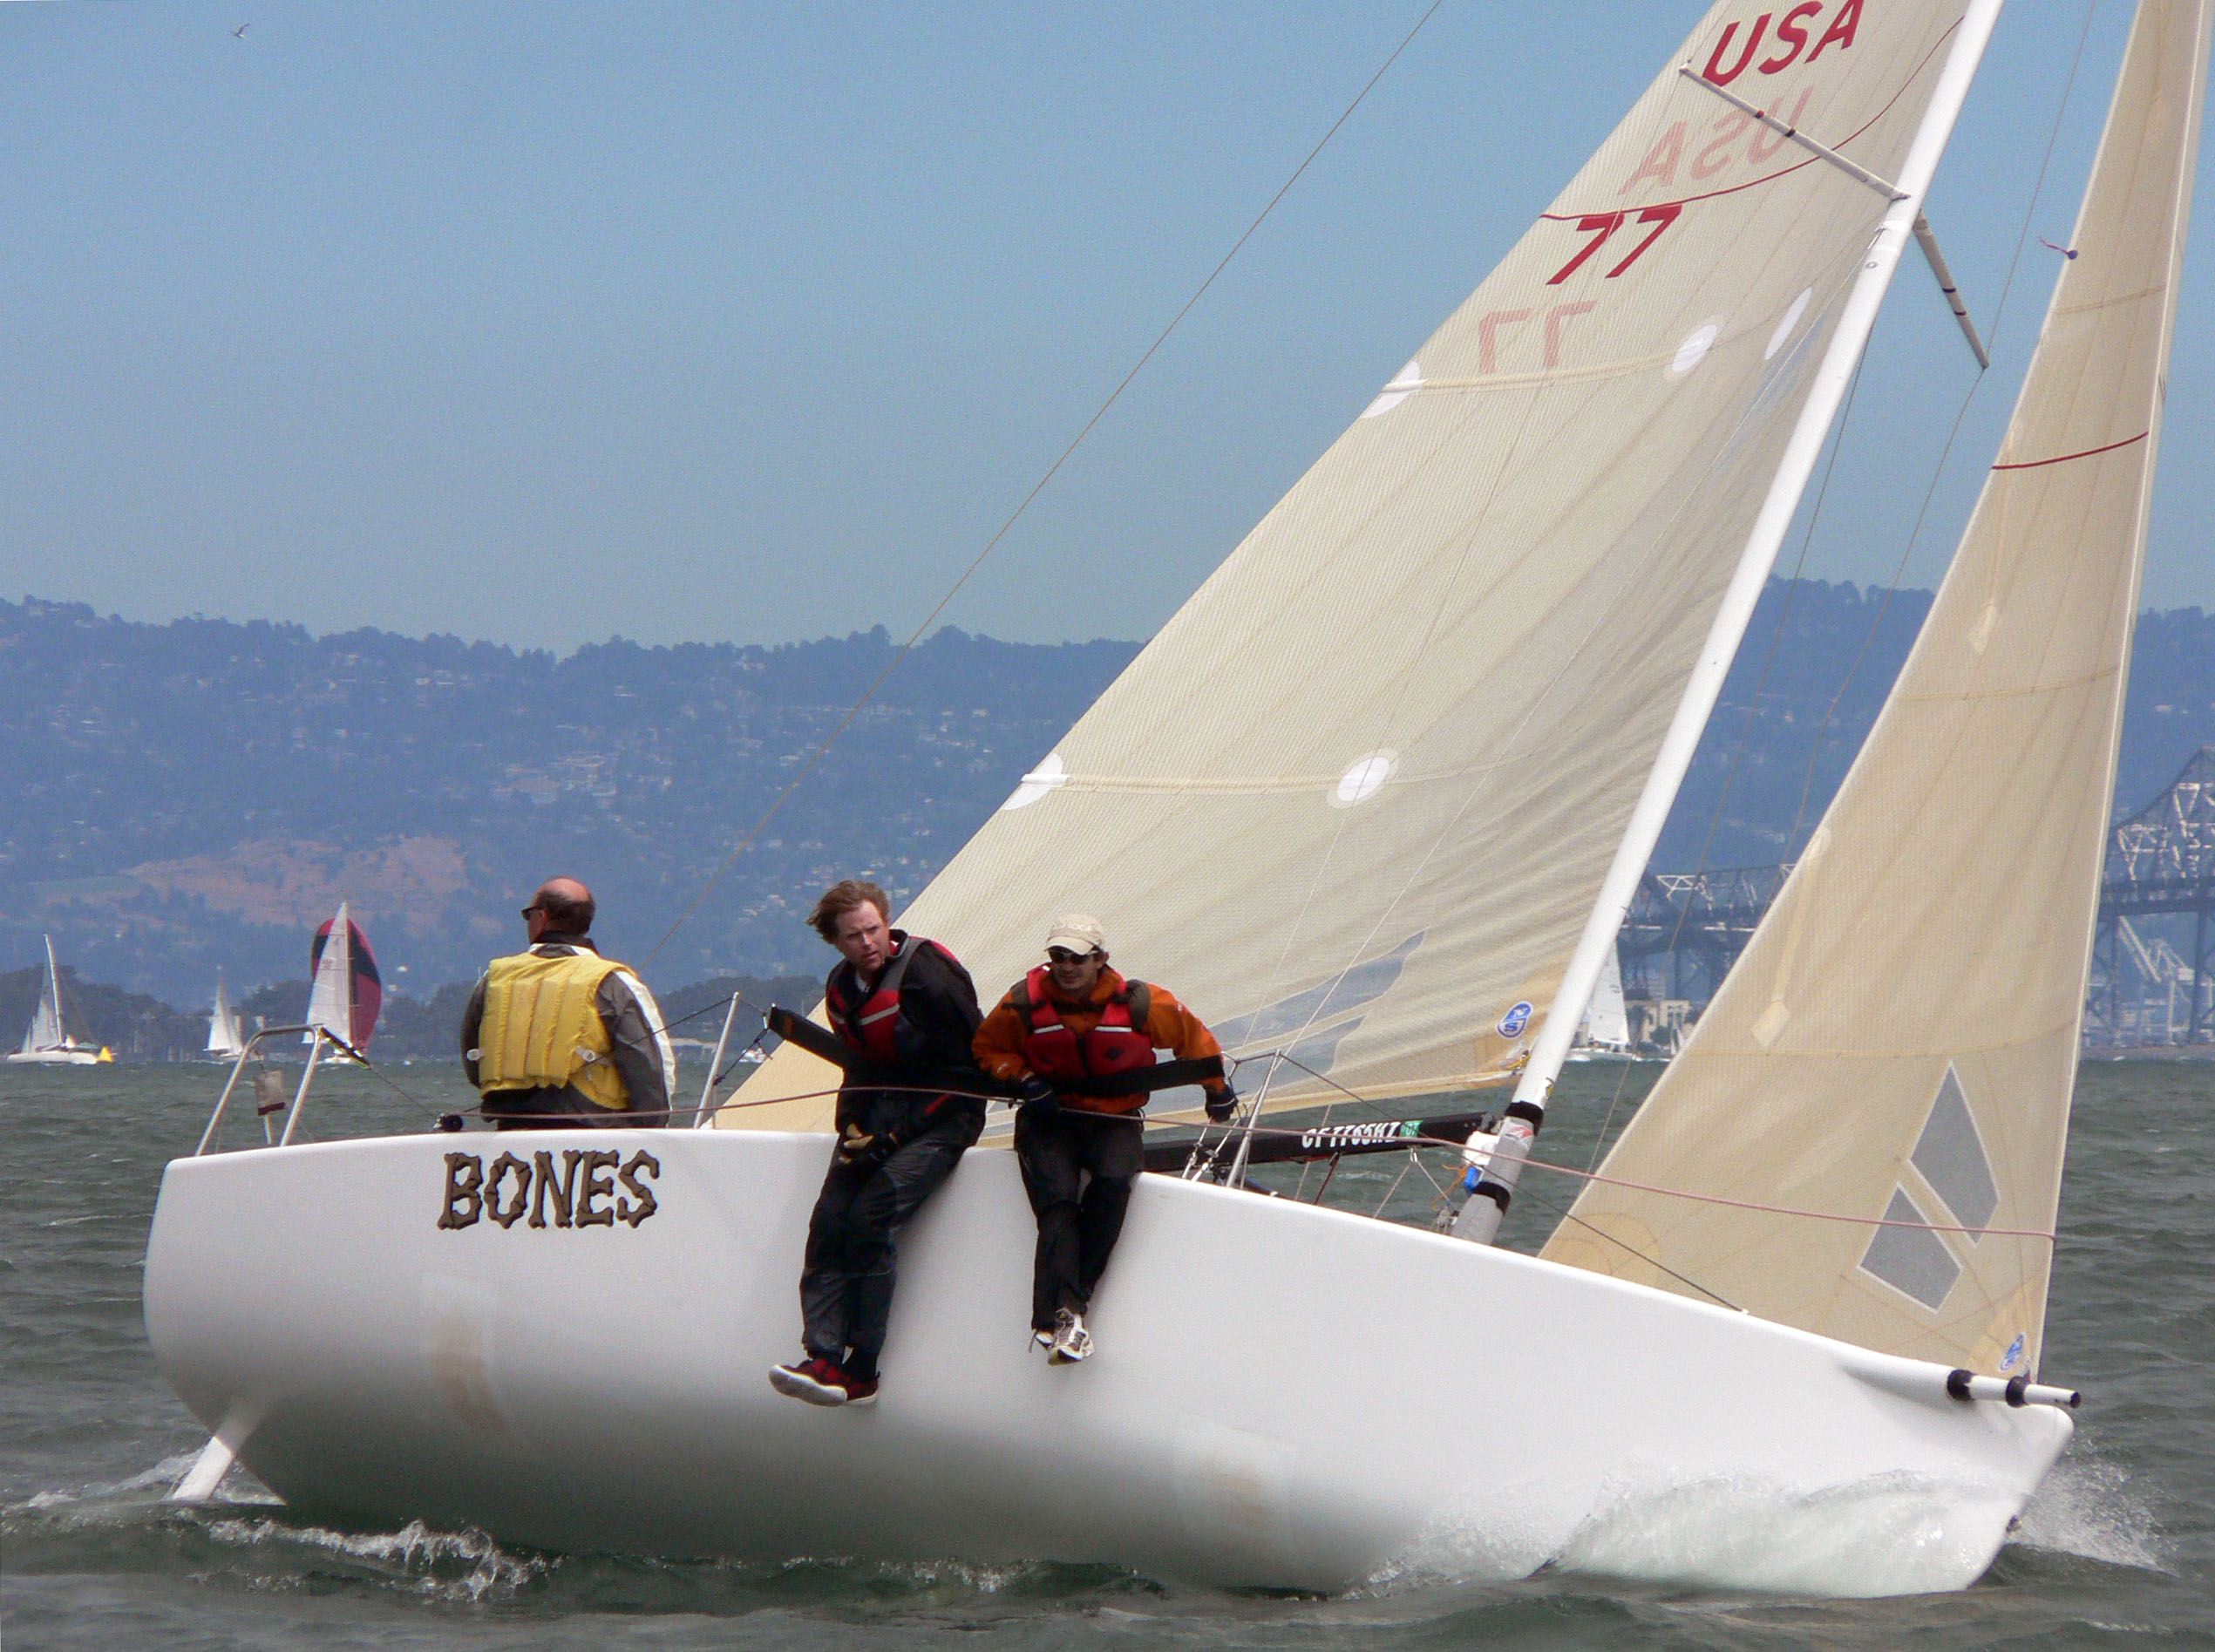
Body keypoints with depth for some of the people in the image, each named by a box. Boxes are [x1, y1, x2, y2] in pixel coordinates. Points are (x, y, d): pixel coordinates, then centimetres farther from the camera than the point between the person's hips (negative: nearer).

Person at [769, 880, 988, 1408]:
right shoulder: (843, 988, 8)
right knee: (829, 1220, -13)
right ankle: (825, 1355, -19)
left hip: (940, 1120, -7)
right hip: (880, 1113, 7)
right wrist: (851, 1124, -1)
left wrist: (894, 1136, -17)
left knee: (869, 1215, -23)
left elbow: (966, 1072, -15)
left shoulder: (929, 978, -16)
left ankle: (861, 1370, -19)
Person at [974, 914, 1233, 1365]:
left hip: (1115, 1120, 0)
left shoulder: (1139, 1004, -7)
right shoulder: (1025, 1003, -6)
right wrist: (1025, 1080, -8)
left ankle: (1073, 1295, -27)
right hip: (1049, 1120, 0)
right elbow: (989, 1048, 10)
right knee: (1057, 1201, -27)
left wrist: (1217, 1088, 22)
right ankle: (1061, 1314, -39)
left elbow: (1192, 1037, 10)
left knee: (1113, 1181, -32)